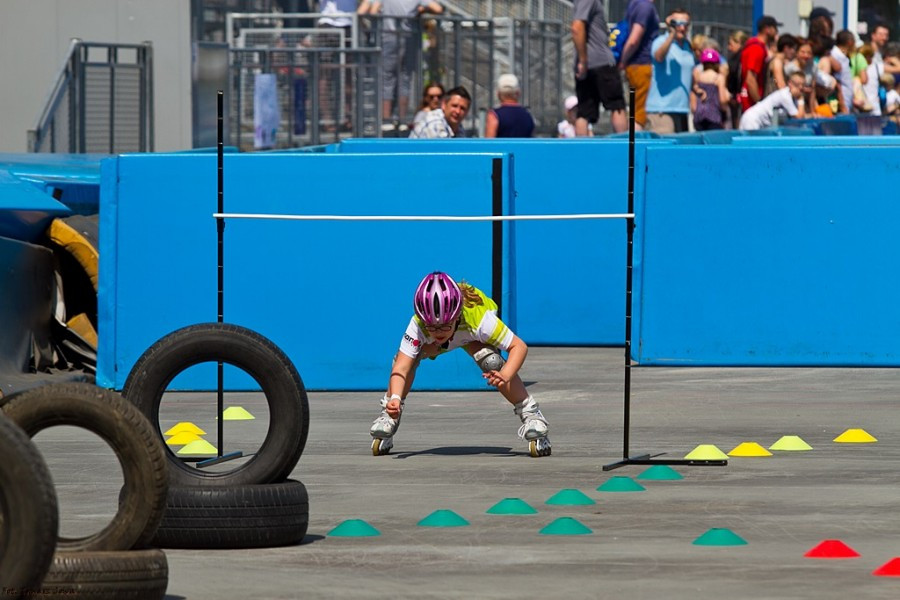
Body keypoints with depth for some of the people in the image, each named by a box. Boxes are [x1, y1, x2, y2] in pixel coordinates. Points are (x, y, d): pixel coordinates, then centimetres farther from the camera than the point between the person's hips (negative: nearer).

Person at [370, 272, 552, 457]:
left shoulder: (479, 318, -44)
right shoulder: (417, 325, -42)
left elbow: (519, 347, -39)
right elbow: (401, 368, -46)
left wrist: (505, 376, -58)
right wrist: (395, 398, -65)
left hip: (472, 335, -1)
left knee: (491, 361, -34)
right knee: (408, 356, -28)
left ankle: (530, 414, -19)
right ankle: (388, 414, -7)